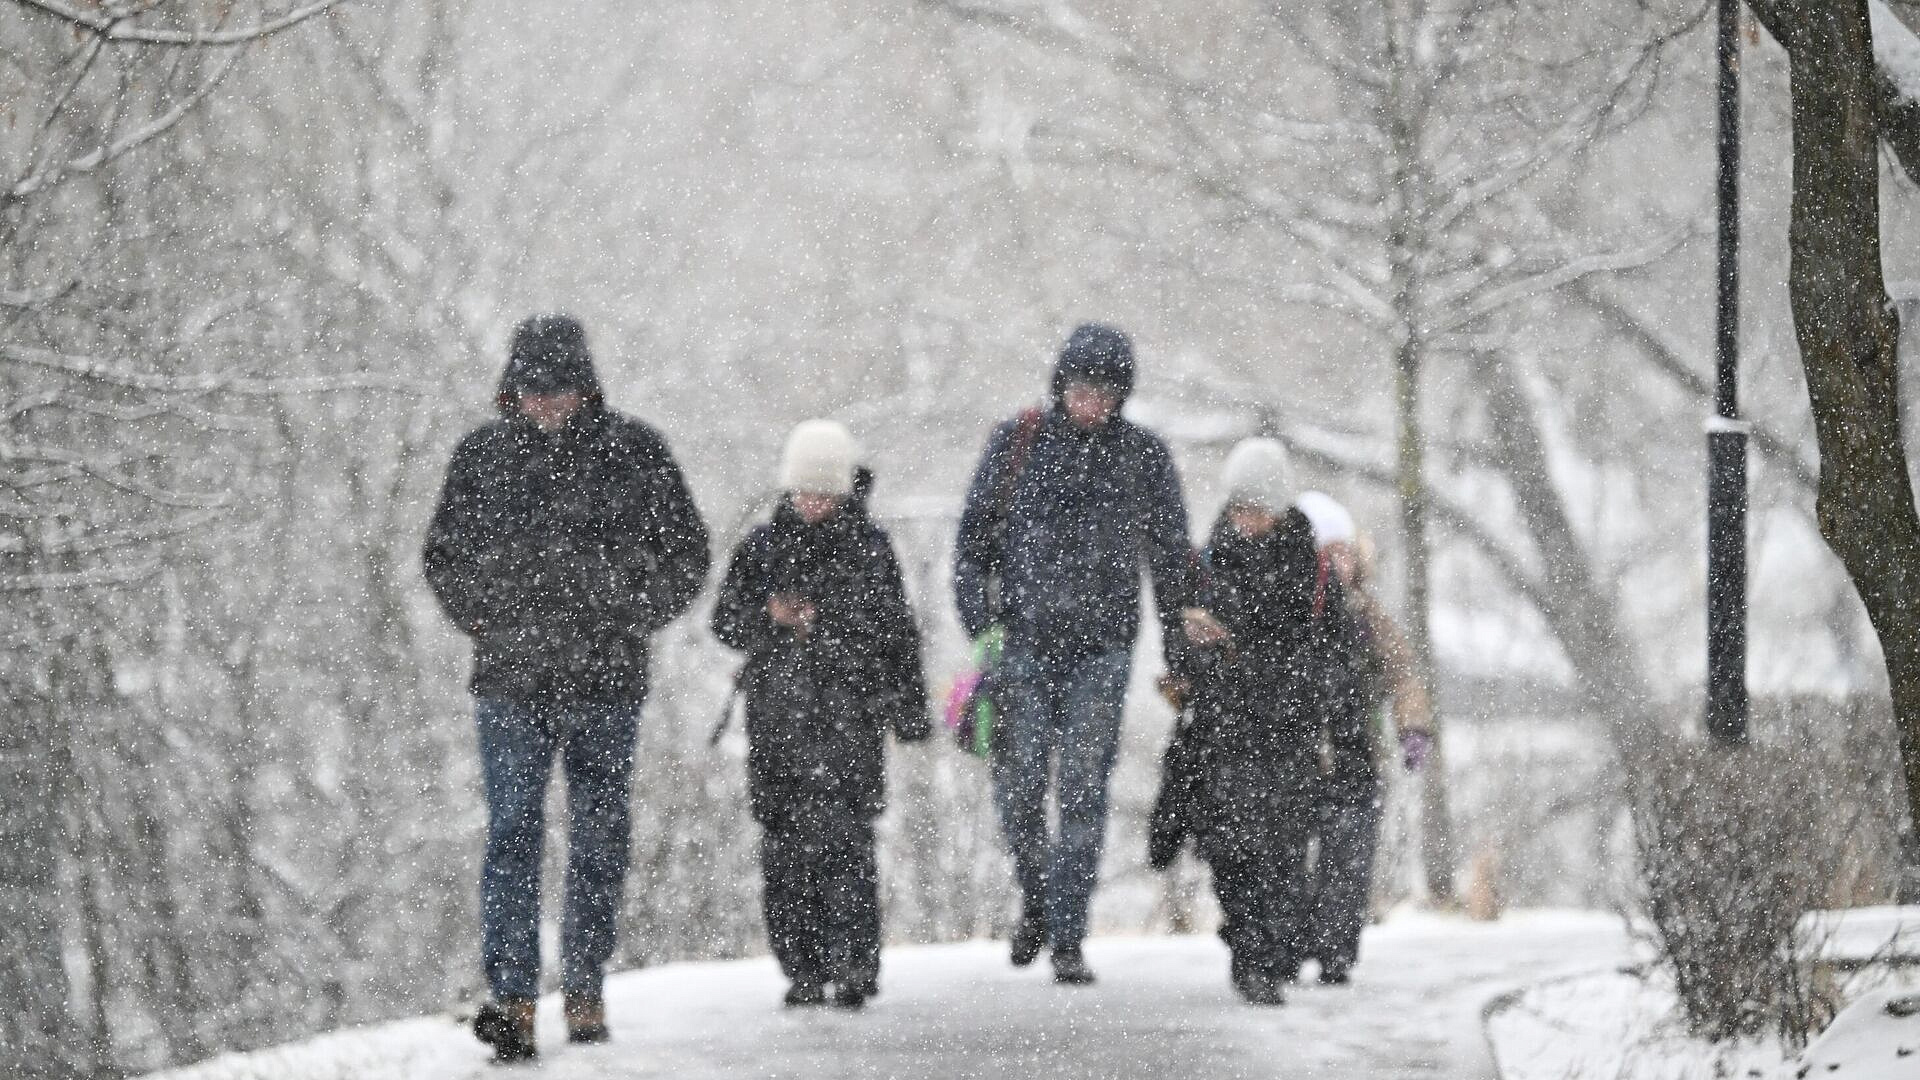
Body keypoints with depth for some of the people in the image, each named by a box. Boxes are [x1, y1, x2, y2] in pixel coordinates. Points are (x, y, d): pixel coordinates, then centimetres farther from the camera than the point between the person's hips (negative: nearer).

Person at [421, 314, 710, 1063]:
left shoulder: (633, 453, 0)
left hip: (605, 682, 0)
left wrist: (629, 622, 1)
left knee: (598, 841, 7)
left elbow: (686, 554, 8)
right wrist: (486, 626, 6)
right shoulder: (482, 457, 3)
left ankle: (584, 991, 19)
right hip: (511, 683, 0)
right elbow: (444, 556, 16)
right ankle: (512, 1000, -14)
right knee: (513, 834, -9)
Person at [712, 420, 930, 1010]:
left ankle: (853, 966, -13)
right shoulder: (762, 546, 9)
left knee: (842, 835, -13)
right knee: (785, 843, 2)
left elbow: (897, 632, 10)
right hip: (777, 712, 2)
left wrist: (909, 712, 8)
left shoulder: (869, 546, 5)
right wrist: (769, 617, -13)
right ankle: (804, 971, 9)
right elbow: (726, 623, 8)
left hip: (849, 712, -2)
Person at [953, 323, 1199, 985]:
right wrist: (978, 625, -8)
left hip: (1102, 644, 0)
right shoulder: (1016, 442, 0)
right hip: (1025, 636, 1)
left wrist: (1179, 652, 7)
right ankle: (1037, 897, 27)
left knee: (1083, 788, -9)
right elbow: (975, 534, 4)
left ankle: (1067, 943, -6)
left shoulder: (1143, 454, 1)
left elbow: (1170, 556, 8)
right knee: (1019, 785, -2)